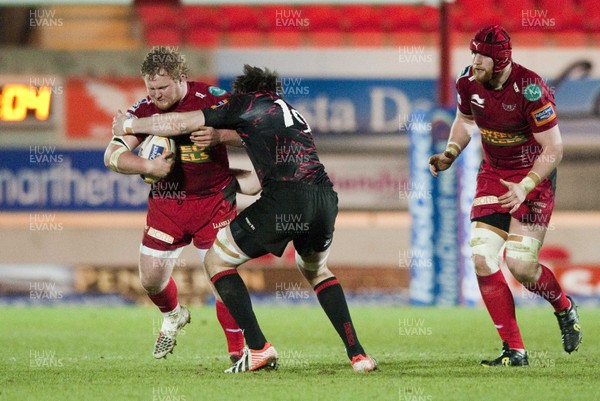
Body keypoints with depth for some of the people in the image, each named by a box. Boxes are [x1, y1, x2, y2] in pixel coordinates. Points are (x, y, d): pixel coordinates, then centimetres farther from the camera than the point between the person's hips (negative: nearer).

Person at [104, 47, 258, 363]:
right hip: (166, 202, 3)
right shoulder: (144, 110, -8)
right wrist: (149, 167, -28)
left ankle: (239, 351, 0)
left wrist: (218, 135, -33)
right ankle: (174, 317, 40)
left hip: (213, 199, -3)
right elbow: (112, 155, -11)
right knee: (151, 279, 5)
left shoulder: (212, 99, -14)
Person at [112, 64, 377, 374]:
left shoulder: (247, 103, 14)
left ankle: (258, 348, 3)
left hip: (284, 199, -6)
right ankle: (357, 354, 19)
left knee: (216, 261, 13)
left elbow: (180, 124, 14)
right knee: (315, 269, 34)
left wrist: (129, 125, 28)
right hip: (325, 199, 6)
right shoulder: (293, 114, 33)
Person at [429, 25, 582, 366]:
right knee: (482, 258, -9)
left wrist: (524, 187, -29)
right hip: (493, 174, 6)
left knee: (520, 265, -13)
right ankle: (515, 351, -1)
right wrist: (451, 153, 0)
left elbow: (554, 150, -20)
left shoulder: (530, 90, -25)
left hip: (534, 175, -6)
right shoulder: (468, 82, -7)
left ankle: (565, 309, 22)